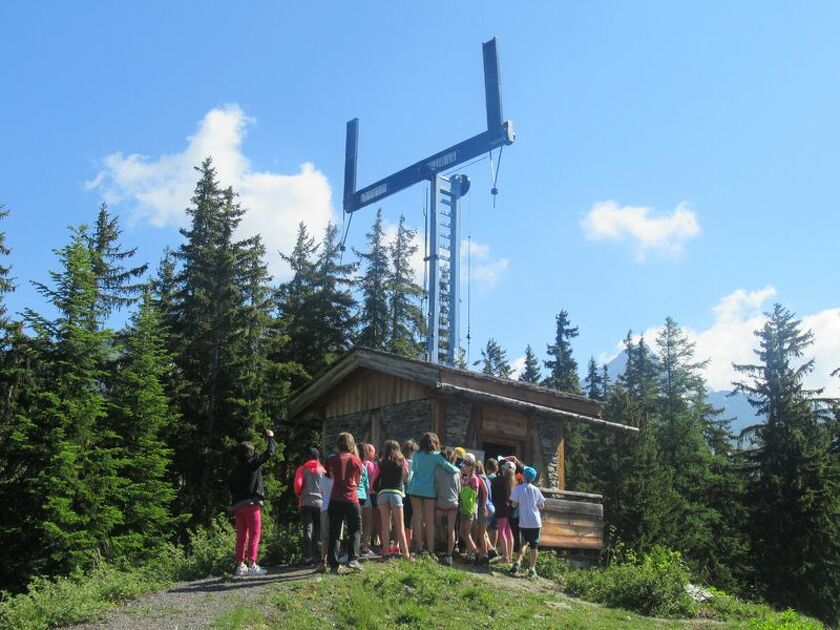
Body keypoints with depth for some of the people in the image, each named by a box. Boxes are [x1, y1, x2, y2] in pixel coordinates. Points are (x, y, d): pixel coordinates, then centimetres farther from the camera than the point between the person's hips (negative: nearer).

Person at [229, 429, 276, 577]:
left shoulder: (234, 469, 10)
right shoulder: (252, 463, -6)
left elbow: (231, 489, 12)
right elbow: (269, 453, -2)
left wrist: (233, 507, 19)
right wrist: (271, 438, 12)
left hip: (237, 505, 6)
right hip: (251, 504, -6)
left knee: (241, 536, 10)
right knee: (254, 534, -2)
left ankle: (240, 565, 12)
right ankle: (252, 565, -7)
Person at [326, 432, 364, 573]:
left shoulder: (331, 460, 1)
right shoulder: (355, 460, -1)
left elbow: (332, 478, 11)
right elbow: (358, 481, 9)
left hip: (335, 500, 2)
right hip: (351, 500, -1)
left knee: (334, 533, 7)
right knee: (355, 531, 10)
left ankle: (334, 564, 4)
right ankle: (353, 559, -6)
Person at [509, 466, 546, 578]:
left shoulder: (518, 488, -7)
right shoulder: (536, 490, 0)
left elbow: (514, 504, -6)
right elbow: (542, 506, 5)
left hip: (524, 522, 0)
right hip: (536, 522, 0)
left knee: (524, 543, 17)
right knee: (534, 546, 7)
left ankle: (518, 562, 2)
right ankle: (532, 569, 7)